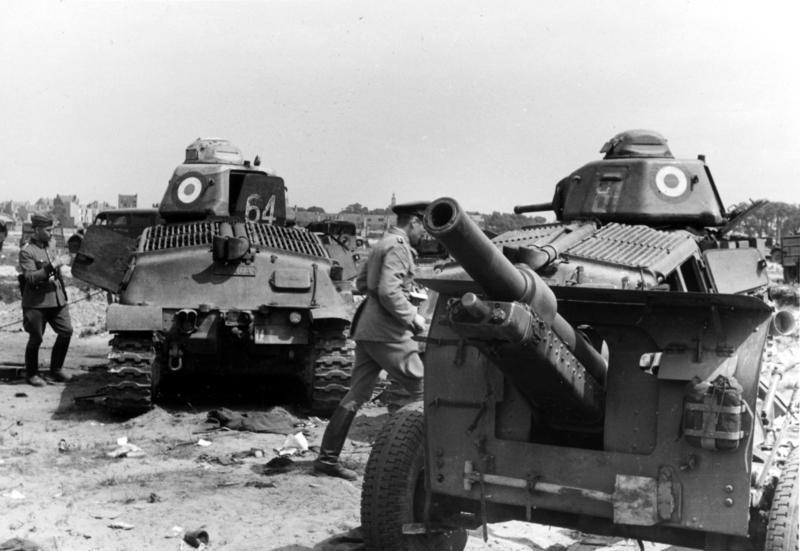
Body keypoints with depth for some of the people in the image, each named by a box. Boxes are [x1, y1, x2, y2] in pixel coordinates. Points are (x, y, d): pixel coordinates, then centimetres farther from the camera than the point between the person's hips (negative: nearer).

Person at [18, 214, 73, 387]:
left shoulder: (48, 248, 14)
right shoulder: (26, 252, -9)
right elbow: (31, 278, -20)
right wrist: (53, 266, -25)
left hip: (56, 299, 7)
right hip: (36, 302, -7)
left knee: (66, 331, -2)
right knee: (36, 339, 1)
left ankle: (56, 369, 13)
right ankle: (31, 374, 17)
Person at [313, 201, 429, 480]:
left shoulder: (382, 244, 18)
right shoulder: (397, 247, -12)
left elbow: (360, 283, 25)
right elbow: (389, 292, -22)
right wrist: (413, 317, -12)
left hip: (367, 330, 10)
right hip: (388, 333, -10)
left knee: (357, 394, 8)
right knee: (423, 391, 1)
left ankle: (327, 457, 8)